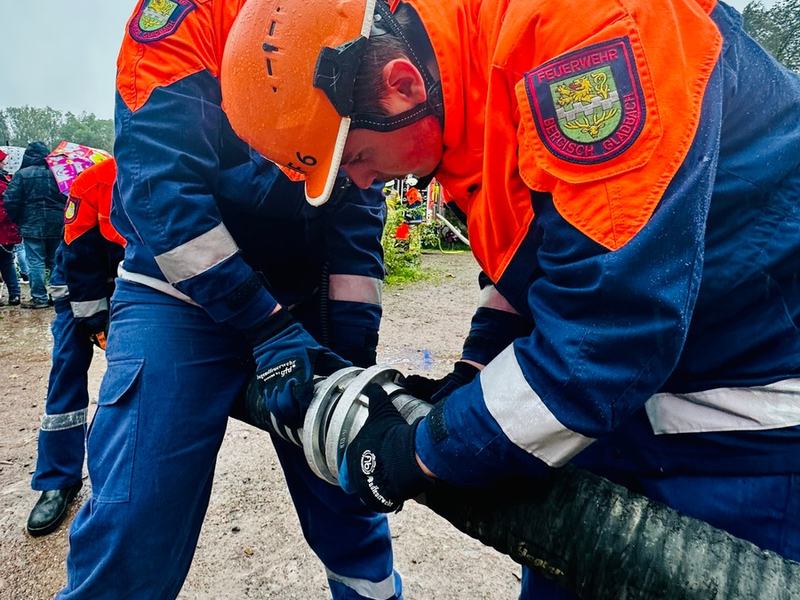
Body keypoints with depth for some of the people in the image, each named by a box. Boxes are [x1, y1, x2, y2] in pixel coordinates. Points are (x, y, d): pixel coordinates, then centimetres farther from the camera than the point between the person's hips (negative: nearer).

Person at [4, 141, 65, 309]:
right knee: (56, 261, 11)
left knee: (36, 262, 0)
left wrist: (16, 219, 8)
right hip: (57, 226, 4)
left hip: (32, 226, -3)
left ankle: (40, 298, 0)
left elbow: (11, 201, -8)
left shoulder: (21, 174, -6)